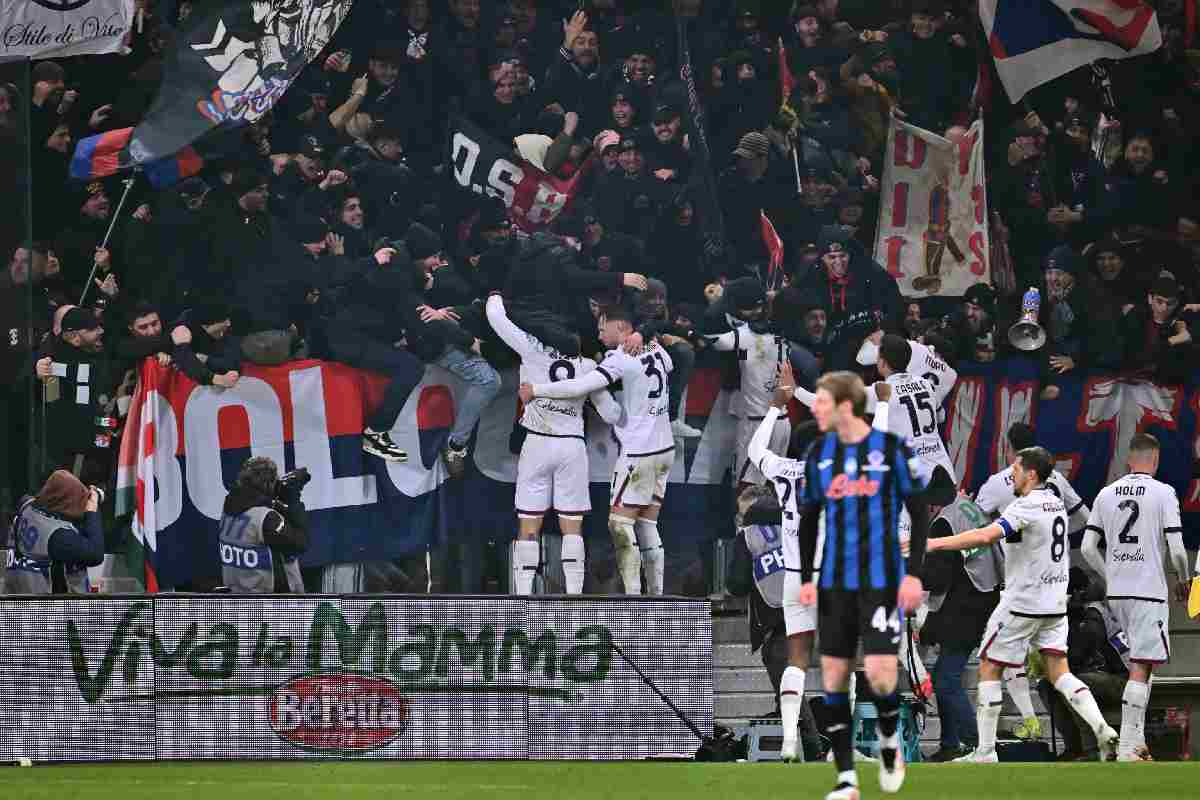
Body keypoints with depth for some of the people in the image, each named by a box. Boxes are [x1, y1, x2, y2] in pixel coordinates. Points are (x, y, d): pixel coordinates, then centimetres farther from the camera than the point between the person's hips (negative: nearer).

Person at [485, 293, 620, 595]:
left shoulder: (535, 351, -9)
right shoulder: (588, 367, -1)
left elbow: (497, 318, -7)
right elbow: (610, 414, 5)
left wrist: (496, 294, 15)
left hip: (537, 444, -2)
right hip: (573, 447, 2)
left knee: (528, 527, 3)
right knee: (572, 527, 6)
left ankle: (523, 596, -2)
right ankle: (574, 596, 1)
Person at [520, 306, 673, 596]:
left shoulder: (621, 358, -15)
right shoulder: (657, 352, 8)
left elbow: (580, 386, -24)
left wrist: (535, 389, -15)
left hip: (638, 452, -8)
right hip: (664, 448, 8)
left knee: (620, 523, -6)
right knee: (647, 525, 11)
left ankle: (633, 598, -11)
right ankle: (656, 596, 9)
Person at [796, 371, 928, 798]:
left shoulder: (892, 448, -6)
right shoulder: (819, 453, 6)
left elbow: (919, 513, -1)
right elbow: (808, 519, 14)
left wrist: (914, 574, -7)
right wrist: (806, 578, 8)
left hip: (882, 581, -4)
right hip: (835, 583, 4)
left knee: (880, 673, -13)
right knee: (833, 676, 0)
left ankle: (889, 742, 18)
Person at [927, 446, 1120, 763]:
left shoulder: (1027, 506, -16)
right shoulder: (1056, 504, 11)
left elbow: (985, 536, -29)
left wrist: (934, 544, -28)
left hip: (1022, 603, -8)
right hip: (1055, 604, 8)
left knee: (989, 668, 2)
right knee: (1059, 672, 8)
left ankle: (985, 751, 2)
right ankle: (1103, 730, -10)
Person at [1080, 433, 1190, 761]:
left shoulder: (1107, 494, 7)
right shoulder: (1163, 493, -7)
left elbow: (1088, 548, 6)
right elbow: (1176, 550, -11)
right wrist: (1183, 580, 7)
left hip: (1116, 592, 5)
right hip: (1149, 592, -5)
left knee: (1140, 662, 19)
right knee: (1140, 668, -5)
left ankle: (1137, 736, 17)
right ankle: (1127, 746, -10)